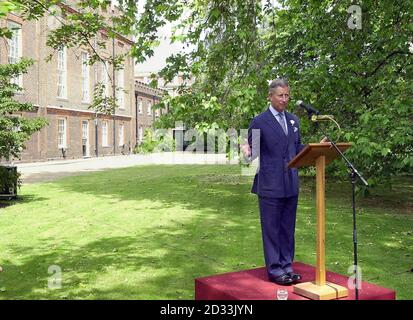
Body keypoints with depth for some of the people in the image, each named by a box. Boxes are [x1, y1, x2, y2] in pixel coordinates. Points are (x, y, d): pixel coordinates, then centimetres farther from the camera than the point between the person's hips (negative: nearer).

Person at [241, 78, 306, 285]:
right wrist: (248, 151, -27)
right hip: (270, 185, -6)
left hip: (291, 184, 6)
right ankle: (274, 270, 12)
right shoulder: (259, 121, -5)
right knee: (271, 228, 2)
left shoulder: (293, 120, 14)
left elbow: (297, 148, 19)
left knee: (288, 228, 13)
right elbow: (253, 151, -5)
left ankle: (287, 267, 24)